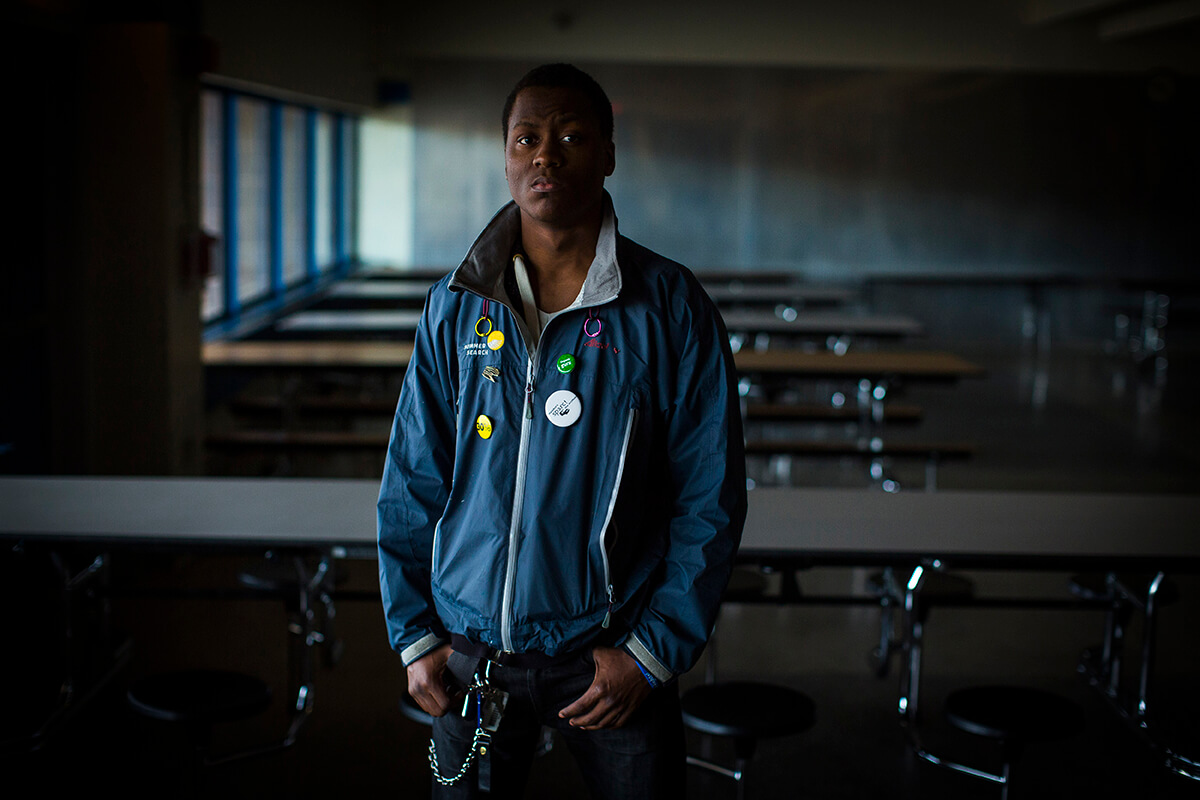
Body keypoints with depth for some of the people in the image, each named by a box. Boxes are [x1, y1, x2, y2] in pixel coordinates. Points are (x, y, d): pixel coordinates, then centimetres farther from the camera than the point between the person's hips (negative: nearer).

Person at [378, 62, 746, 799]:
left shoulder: (671, 308, -5)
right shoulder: (455, 308, 2)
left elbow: (712, 498, -5)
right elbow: (411, 485, 7)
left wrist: (651, 652, -9)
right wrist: (414, 637, 3)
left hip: (608, 651, -2)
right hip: (471, 650, 2)